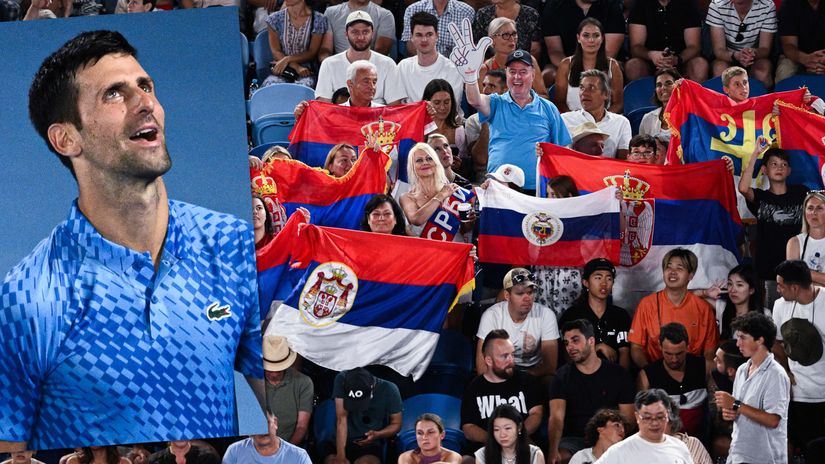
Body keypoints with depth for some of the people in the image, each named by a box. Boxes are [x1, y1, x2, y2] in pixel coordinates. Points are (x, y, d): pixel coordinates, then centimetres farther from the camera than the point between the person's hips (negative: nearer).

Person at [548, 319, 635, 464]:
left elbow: (628, 418, 3)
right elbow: (556, 417, -8)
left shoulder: (617, 374, 6)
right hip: (573, 439, 0)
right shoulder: (563, 376, 5)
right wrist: (553, 450, -28)